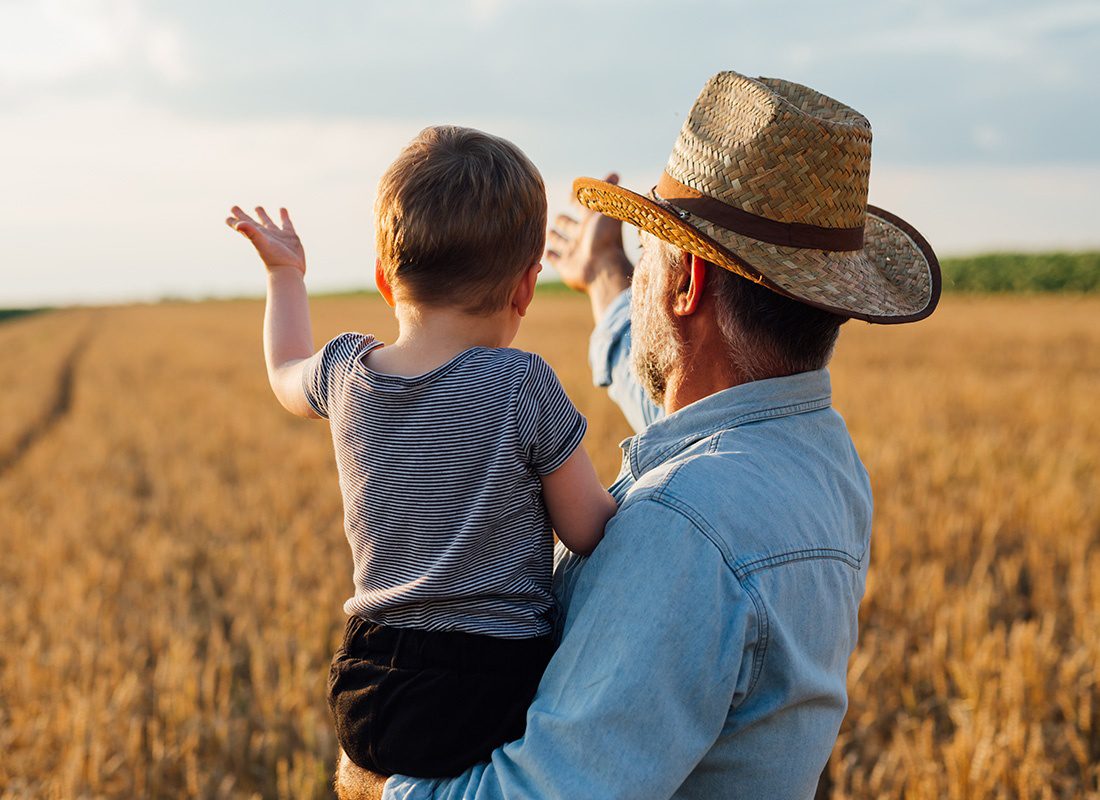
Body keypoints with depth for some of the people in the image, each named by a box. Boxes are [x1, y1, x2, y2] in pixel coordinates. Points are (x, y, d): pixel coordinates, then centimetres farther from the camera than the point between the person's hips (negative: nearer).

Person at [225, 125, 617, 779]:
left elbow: (287, 376, 28)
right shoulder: (522, 386, -14)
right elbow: (591, 531, -4)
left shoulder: (344, 370, 1)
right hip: (495, 700, -6)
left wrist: (284, 273, 41)